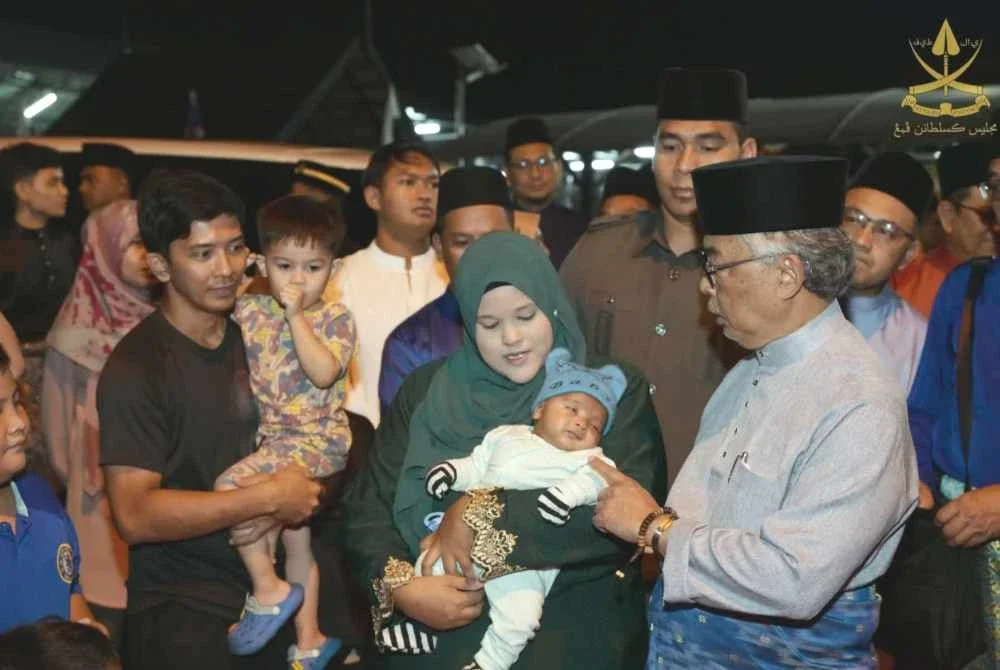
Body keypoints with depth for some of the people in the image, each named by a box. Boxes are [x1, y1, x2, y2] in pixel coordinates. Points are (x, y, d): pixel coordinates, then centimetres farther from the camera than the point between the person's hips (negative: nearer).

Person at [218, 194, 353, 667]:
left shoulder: (335, 318, -5)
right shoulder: (248, 312, 5)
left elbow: (324, 373, -21)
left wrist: (296, 315, -21)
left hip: (317, 439, -6)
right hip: (271, 437, 6)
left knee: (230, 485, -23)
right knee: (295, 536, 14)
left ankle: (268, 591, -7)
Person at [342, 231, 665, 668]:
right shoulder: (426, 392, 10)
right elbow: (368, 505, 6)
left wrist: (484, 513, -12)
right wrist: (403, 589, -12)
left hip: (573, 619, -1)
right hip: (442, 620, 2)